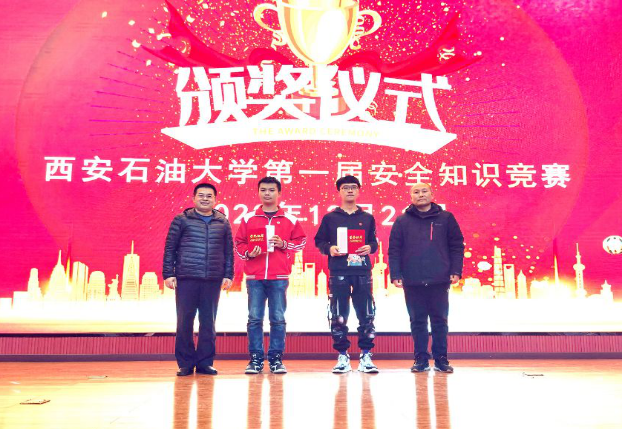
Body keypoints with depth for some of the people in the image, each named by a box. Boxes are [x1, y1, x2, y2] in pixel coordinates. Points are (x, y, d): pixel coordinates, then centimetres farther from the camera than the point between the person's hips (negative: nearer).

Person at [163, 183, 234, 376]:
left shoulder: (223, 223, 11)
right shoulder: (181, 220, 5)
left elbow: (229, 251, 13)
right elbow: (170, 248, 4)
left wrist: (228, 275, 6)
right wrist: (168, 273, -2)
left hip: (213, 280, 2)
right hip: (186, 279, -2)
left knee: (209, 322, 7)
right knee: (184, 321, 2)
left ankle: (205, 362, 17)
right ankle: (185, 364, 12)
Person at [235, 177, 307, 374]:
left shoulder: (290, 220, 7)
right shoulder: (248, 219, 8)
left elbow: (301, 241, 11)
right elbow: (239, 243, 11)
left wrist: (284, 244, -6)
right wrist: (248, 253, -9)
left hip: (279, 277, 0)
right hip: (255, 277, 1)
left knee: (278, 319, 3)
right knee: (255, 318, 1)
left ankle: (276, 358, 13)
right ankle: (256, 359, 11)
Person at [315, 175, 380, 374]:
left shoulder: (368, 218, 14)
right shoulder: (330, 218, 9)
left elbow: (374, 241, 16)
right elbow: (319, 241, 9)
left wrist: (370, 248, -6)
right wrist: (329, 249, -11)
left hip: (363, 271, 1)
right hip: (338, 273, -1)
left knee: (366, 315, 1)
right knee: (339, 317, 1)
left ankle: (366, 357, 10)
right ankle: (342, 357, 12)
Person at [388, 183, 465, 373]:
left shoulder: (446, 218, 7)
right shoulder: (402, 222, 7)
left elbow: (457, 246, 6)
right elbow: (394, 250, 3)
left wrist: (456, 271, -3)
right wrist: (395, 275, -5)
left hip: (439, 281, 0)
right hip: (412, 282, 0)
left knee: (440, 321, 6)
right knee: (418, 321, 6)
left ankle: (441, 359, 16)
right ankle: (421, 359, 16)